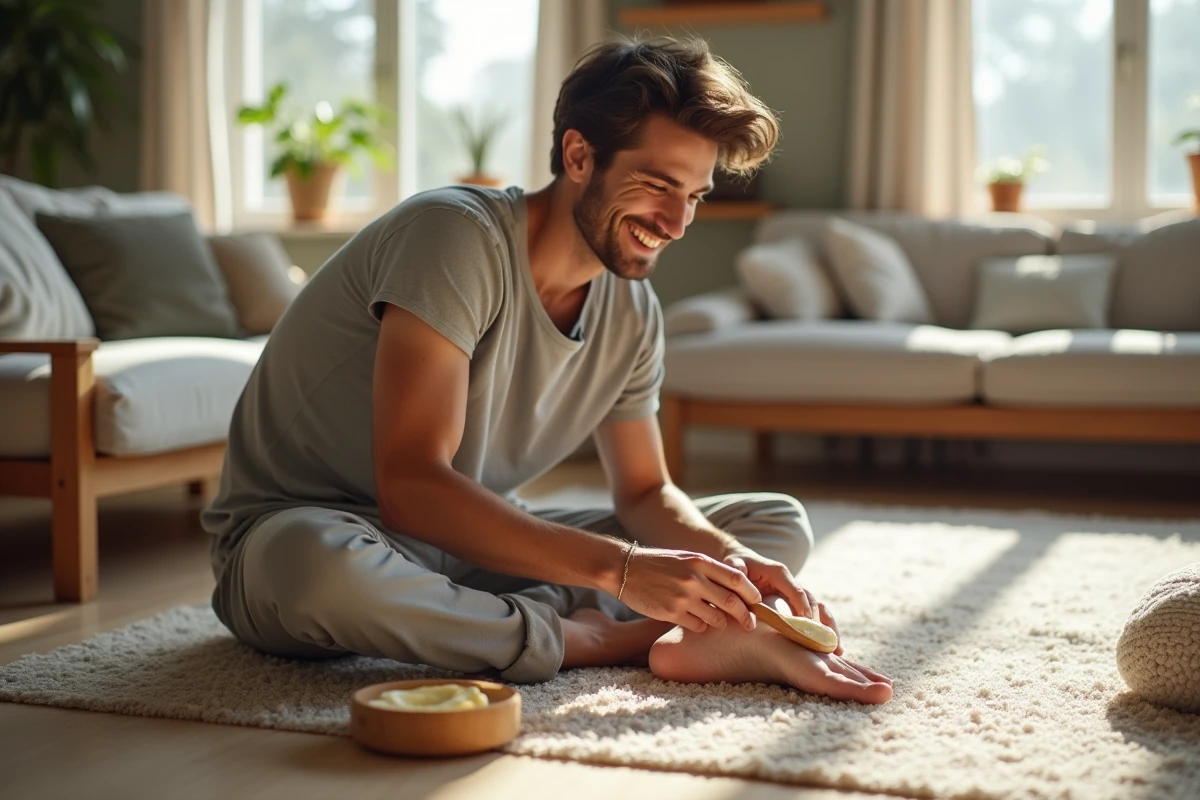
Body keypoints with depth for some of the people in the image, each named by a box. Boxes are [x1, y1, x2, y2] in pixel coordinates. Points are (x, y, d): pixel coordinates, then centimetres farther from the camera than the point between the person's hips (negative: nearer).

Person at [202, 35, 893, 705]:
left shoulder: (632, 311, -1)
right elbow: (411, 486, -32)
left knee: (780, 524, 2)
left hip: (478, 548, 7)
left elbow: (646, 491, 8)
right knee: (320, 563, -45)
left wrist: (734, 563, -14)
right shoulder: (459, 234, -24)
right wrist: (621, 568, -37)